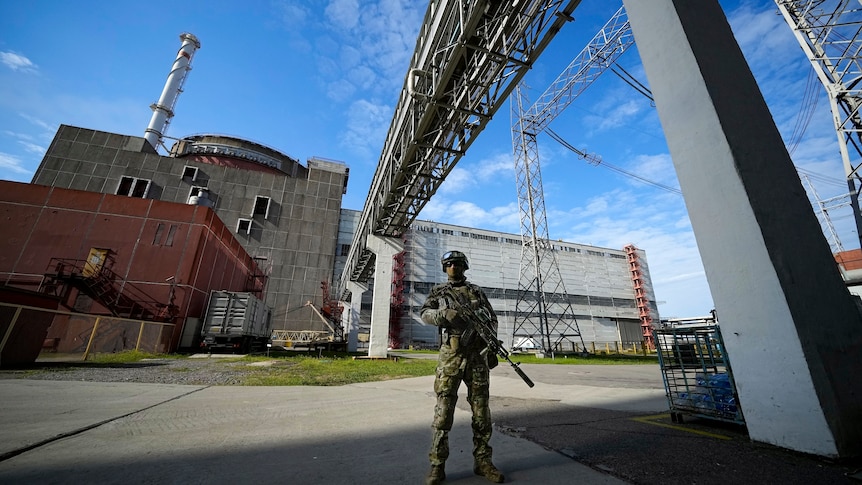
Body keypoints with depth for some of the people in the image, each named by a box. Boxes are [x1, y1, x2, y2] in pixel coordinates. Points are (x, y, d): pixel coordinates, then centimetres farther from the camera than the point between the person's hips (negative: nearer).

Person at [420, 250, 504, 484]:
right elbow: (425, 313, -2)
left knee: (481, 410, 9)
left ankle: (482, 461, 25)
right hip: (450, 355, -2)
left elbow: (492, 319, 14)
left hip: (478, 355, 2)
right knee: (443, 410, 1)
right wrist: (444, 314, -21)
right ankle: (437, 466, 13)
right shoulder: (438, 291, 9)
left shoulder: (477, 291, 13)